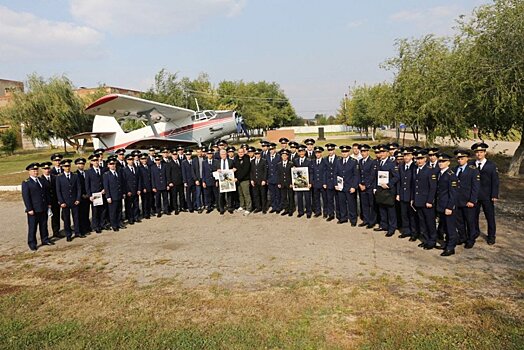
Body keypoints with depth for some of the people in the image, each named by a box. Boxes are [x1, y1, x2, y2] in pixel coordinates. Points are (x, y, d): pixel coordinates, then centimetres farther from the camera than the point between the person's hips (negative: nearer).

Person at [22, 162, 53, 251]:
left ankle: (45, 239, 27)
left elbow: (46, 193, 16)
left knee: (44, 225, 15)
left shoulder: (41, 181, 11)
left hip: (43, 208, 6)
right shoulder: (26, 183, -7)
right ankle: (32, 243, 13)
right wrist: (29, 209, -16)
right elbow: (25, 197, -12)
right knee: (32, 227, 3)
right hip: (33, 210, -6)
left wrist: (48, 204, 11)